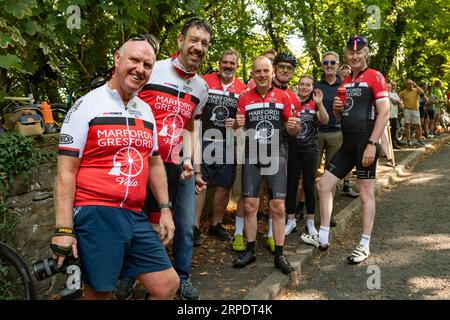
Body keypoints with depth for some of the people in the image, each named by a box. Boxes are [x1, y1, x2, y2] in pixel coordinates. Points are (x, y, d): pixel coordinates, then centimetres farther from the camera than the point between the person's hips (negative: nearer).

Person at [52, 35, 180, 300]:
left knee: (168, 286, 6)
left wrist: (165, 209, 14)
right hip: (95, 215, -6)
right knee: (100, 292, 4)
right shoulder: (87, 105, -4)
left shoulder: (146, 111, 14)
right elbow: (66, 171, -8)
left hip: (136, 217, 6)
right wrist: (64, 229, -12)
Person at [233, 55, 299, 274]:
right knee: (249, 205, 2)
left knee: (278, 206, -3)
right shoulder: (245, 98, 6)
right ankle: (250, 250, 17)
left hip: (275, 156, -1)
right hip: (251, 156, 1)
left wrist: (294, 126, -14)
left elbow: (291, 130, 9)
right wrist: (238, 125, -15)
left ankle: (279, 255, 8)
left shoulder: (283, 97, 5)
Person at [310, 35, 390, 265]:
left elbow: (384, 113, -12)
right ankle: (323, 239, 14)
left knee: (366, 194, 1)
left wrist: (371, 144, -18)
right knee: (324, 185, 5)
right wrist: (336, 108, 2)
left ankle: (364, 246, 13)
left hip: (365, 142, -8)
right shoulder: (345, 82, 17)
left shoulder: (375, 77, -5)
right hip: (347, 143, 8)